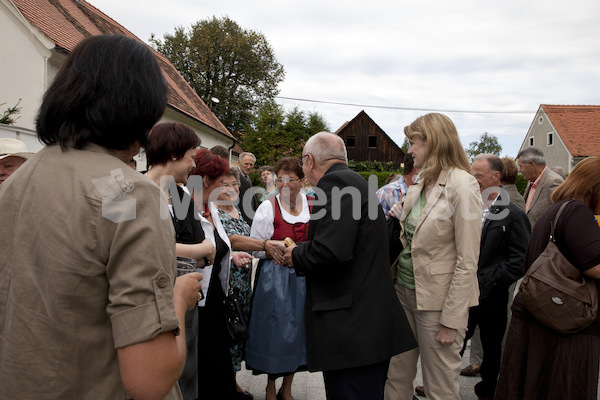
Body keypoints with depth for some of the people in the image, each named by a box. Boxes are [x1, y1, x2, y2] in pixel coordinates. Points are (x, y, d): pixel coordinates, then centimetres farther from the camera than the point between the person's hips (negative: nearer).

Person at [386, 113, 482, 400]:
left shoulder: (462, 186, -16)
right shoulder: (420, 182, 9)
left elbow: (468, 262, -17)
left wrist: (452, 320, -17)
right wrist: (400, 220, 0)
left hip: (437, 298, -7)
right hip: (405, 289, 8)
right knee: (396, 377, 17)